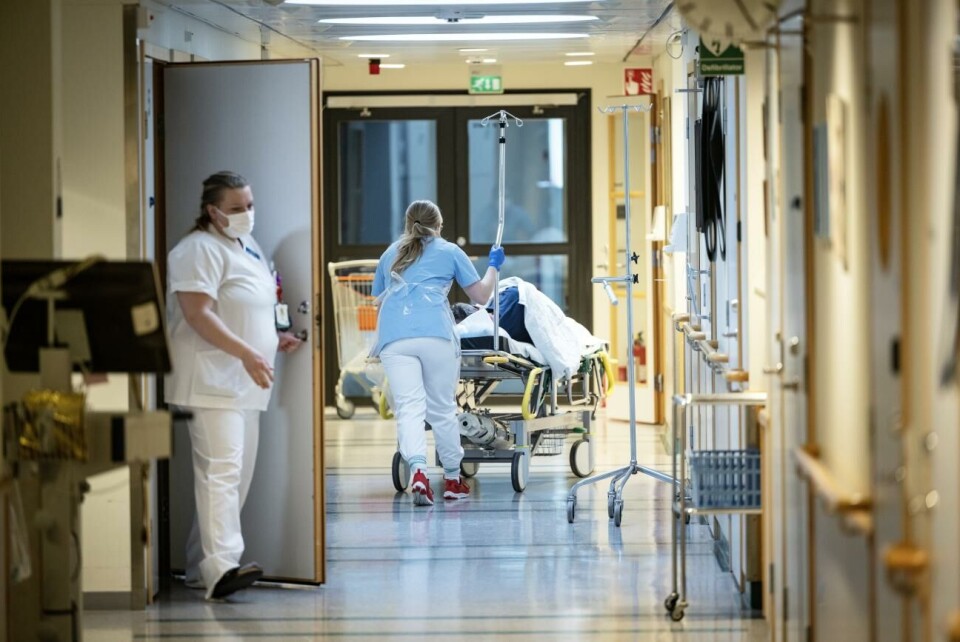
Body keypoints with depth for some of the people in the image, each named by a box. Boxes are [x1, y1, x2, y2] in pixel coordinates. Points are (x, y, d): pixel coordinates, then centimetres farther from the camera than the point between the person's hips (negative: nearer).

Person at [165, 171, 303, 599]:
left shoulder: (247, 247, 20)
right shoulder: (200, 250, -10)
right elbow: (198, 314, -20)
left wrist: (275, 340, 15)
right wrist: (246, 353, -26)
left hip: (243, 383, 10)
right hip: (212, 382, -10)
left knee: (237, 475, 10)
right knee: (221, 470, -19)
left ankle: (201, 568, 15)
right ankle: (220, 567, -26)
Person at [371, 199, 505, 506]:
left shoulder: (390, 254, 27)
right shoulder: (449, 251, 19)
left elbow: (378, 298, 38)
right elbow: (481, 295, 22)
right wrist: (493, 265, 40)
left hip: (394, 336, 1)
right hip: (436, 333, -1)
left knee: (409, 408, -7)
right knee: (443, 409, 10)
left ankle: (418, 470, -29)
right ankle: (452, 479, 19)